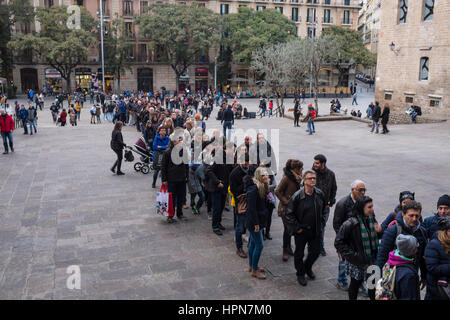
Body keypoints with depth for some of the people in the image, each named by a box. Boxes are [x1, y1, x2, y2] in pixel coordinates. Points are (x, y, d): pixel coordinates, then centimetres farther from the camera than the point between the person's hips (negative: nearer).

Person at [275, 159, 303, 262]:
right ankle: (285, 251, 11)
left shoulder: (297, 177, 5)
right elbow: (277, 191, -19)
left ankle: (288, 247, 29)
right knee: (288, 228, -2)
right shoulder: (286, 178, -20)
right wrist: (285, 202, -18)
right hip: (286, 208, -7)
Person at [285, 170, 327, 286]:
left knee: (316, 251, 16)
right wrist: (297, 227, -12)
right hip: (301, 231, -4)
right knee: (299, 254, 9)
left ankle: (308, 267, 44)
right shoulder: (297, 196, -18)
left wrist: (321, 222, 9)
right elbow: (289, 214, -13)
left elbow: (324, 209, 16)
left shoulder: (320, 194, -3)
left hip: (315, 230, 4)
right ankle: (300, 274, 31)